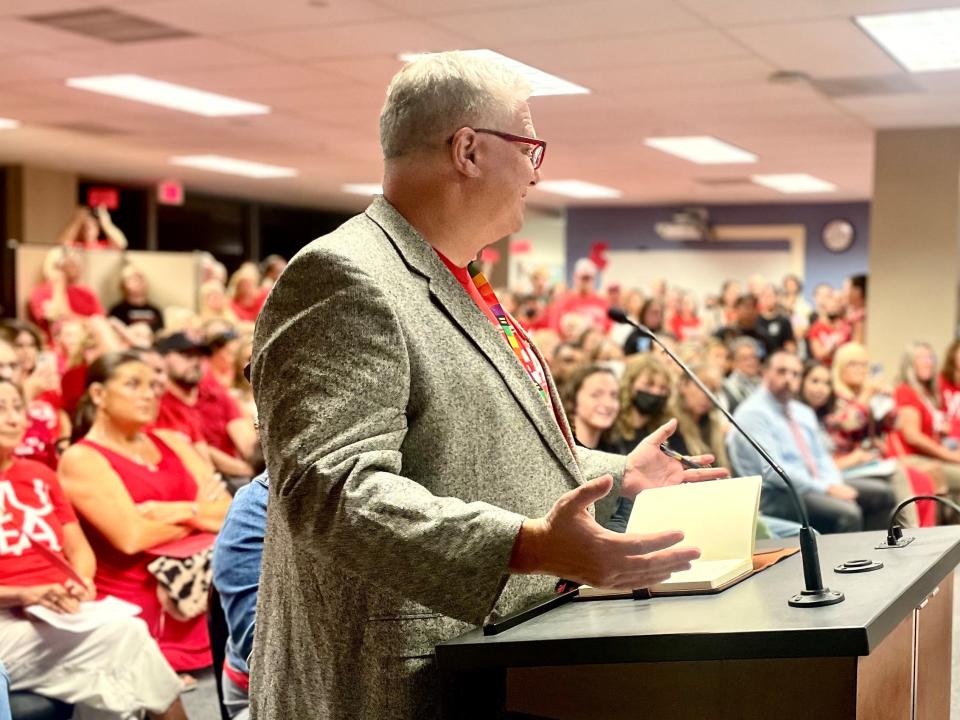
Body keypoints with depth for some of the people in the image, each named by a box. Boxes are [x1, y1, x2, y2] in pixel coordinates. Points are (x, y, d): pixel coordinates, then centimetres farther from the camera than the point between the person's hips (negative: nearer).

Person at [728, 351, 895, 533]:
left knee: (882, 493, -4)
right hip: (774, 496, -9)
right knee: (847, 513, -29)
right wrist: (826, 489, -20)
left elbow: (821, 457, 19)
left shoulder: (803, 412, 18)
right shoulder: (753, 413, -10)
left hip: (814, 486, 9)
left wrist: (835, 485, -5)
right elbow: (772, 470, -19)